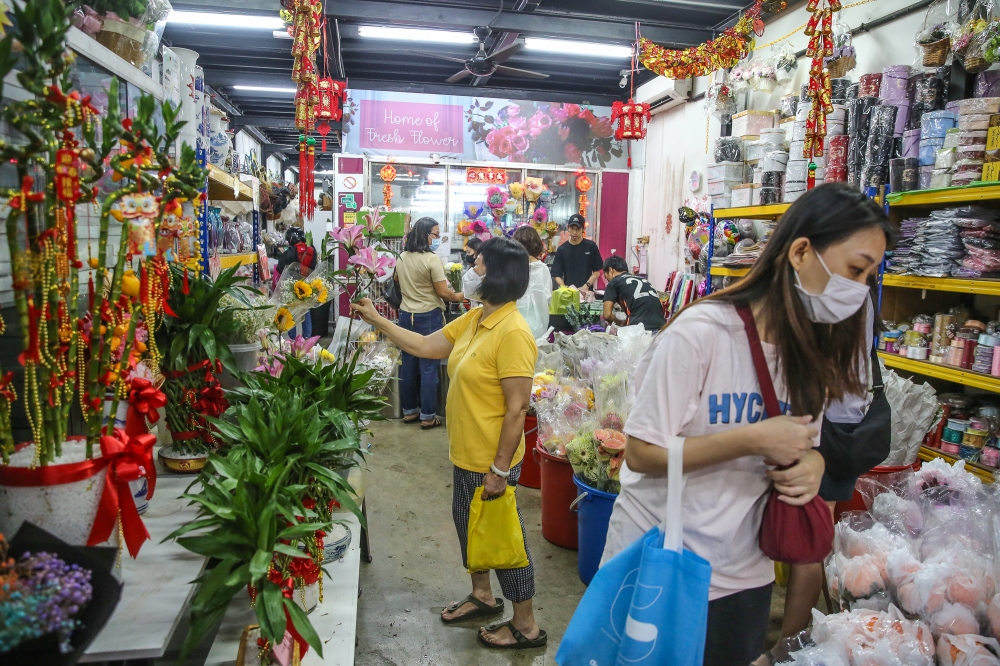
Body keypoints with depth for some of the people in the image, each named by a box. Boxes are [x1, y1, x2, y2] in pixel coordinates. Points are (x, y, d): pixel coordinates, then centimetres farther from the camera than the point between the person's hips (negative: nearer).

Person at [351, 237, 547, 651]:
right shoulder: (474, 319, 3)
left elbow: (517, 408, -25)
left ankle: (526, 626, 28)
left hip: (491, 461, -9)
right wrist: (377, 321, 9)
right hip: (465, 453, 9)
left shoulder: (512, 333, -26)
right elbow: (425, 346, 10)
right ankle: (482, 595, 47)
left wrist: (500, 470, -22)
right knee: (466, 521, 24)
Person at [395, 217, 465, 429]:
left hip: (406, 315, 7)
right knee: (428, 367, 0)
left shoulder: (402, 258, 7)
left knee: (408, 364, 13)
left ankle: (409, 411, 23)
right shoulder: (431, 259, -15)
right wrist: (460, 296, 3)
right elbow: (443, 293, -14)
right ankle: (427, 417, 6)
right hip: (428, 317, -7)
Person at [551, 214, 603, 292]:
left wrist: (586, 286, -11)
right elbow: (557, 275, 2)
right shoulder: (562, 249, 3)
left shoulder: (591, 246, 0)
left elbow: (597, 272, 4)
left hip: (586, 292, -1)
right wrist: (564, 288, -16)